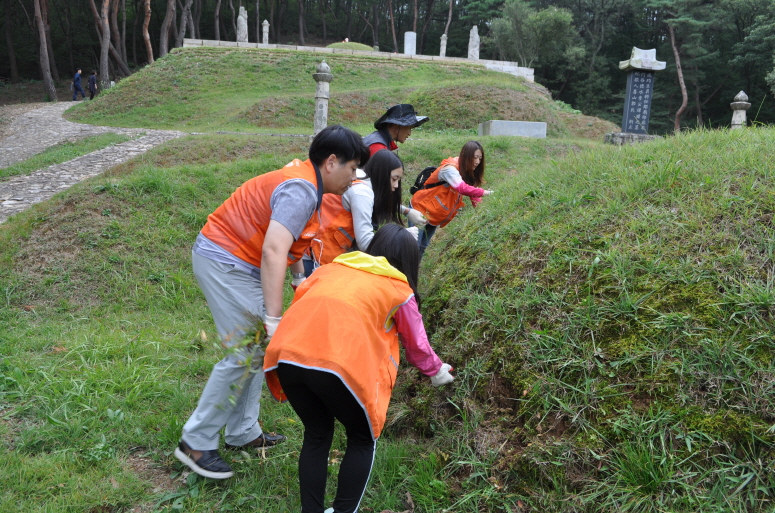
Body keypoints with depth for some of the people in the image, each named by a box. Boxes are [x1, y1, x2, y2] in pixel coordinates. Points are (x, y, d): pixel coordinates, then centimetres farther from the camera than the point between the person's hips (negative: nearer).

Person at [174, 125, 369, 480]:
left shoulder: (304, 179, 8)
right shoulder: (301, 190, -23)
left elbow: (288, 241, 20)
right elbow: (273, 253, -33)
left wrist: (302, 279, 16)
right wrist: (274, 319, -33)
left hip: (238, 262, 10)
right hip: (224, 263, -10)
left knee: (257, 347, 13)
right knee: (246, 353, -9)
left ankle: (243, 433, 22)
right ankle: (196, 442, 2)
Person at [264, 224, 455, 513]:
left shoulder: (333, 267, 29)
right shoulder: (400, 290, 21)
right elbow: (417, 346, 32)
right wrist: (437, 372, 51)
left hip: (287, 353, 4)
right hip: (338, 364, -4)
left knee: (316, 435, 27)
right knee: (362, 439, 23)